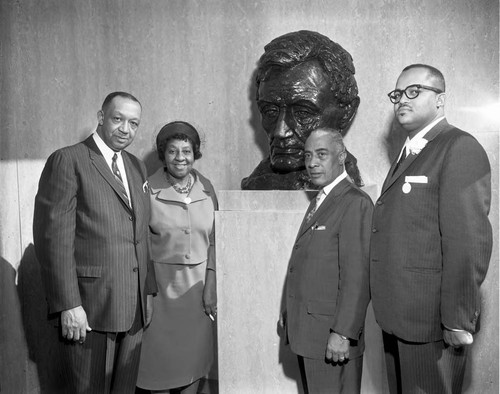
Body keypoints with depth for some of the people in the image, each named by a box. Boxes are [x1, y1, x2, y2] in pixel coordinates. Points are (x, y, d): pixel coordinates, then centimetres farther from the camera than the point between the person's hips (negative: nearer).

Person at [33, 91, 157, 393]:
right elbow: (54, 237, -13)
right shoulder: (68, 161, -8)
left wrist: (148, 290, 10)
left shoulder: (137, 166, 13)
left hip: (134, 309, 6)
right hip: (88, 309, -6)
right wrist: (68, 305, -17)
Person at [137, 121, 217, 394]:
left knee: (195, 355, 13)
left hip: (199, 283, 3)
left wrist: (210, 285, -2)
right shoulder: (148, 190, -10)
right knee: (161, 357, 10)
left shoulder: (206, 189, 1)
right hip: (161, 283, -3)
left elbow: (214, 240, 4)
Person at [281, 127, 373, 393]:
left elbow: (356, 275, -19)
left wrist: (343, 333, -20)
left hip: (331, 337, -8)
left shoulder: (355, 203, -14)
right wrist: (290, 312, 13)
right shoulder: (319, 201, 14)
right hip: (306, 331, 8)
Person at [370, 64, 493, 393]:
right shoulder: (408, 154, 16)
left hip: (432, 321, -8)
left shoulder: (460, 149, -12)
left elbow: (469, 240, -19)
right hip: (397, 316, 8)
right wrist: (389, 311, 11)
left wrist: (458, 321, -19)